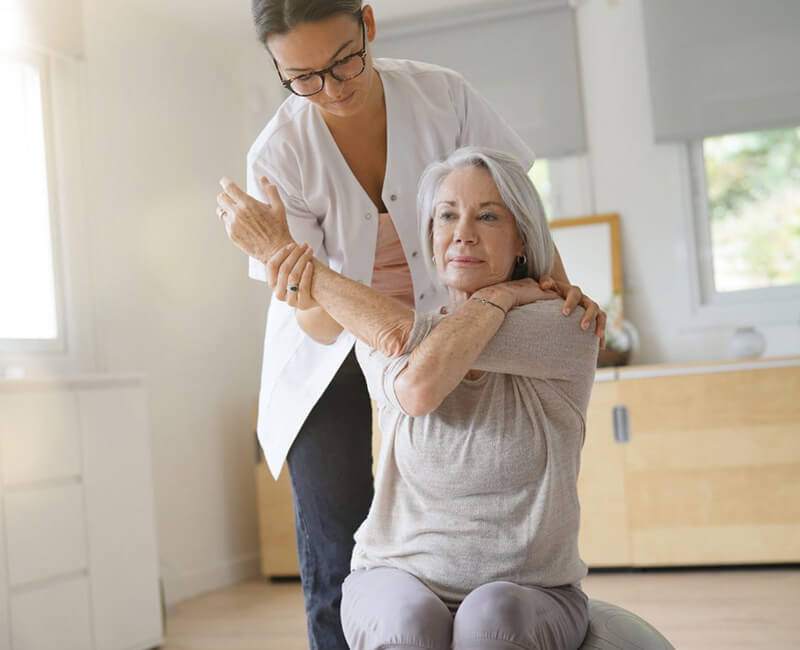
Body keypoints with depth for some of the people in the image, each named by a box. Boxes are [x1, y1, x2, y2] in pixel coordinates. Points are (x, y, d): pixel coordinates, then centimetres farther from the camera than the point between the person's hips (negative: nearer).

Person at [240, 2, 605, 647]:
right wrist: (316, 296, -46)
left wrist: (558, 282, -25)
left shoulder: (443, 96, -18)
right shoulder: (278, 156, -22)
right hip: (332, 354, -1)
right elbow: (316, 323, -22)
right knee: (335, 558, -4)